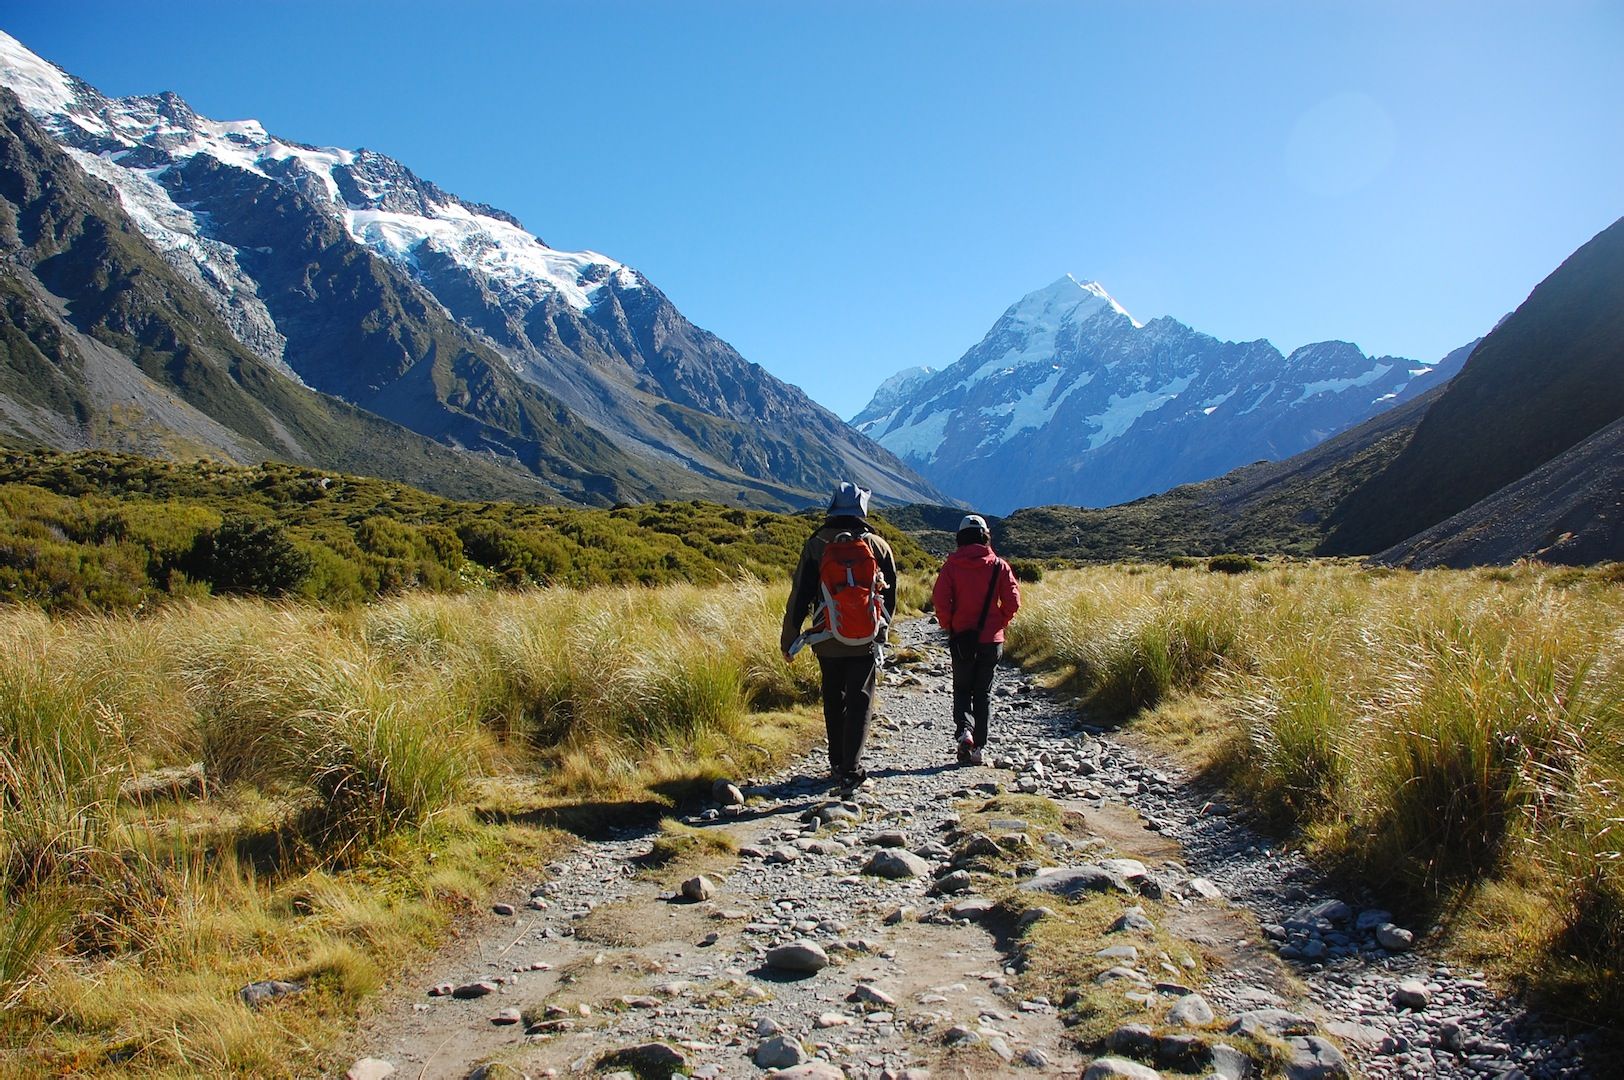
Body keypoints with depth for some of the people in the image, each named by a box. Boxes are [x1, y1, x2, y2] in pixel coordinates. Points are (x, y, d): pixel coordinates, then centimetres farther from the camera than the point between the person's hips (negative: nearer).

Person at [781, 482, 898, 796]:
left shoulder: (816, 543, -4)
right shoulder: (877, 544, -1)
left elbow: (800, 594, -5)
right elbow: (891, 592, 10)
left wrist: (789, 638, 1)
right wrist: (883, 625, 27)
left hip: (827, 640, 1)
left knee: (834, 701, 16)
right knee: (860, 702, 4)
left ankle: (837, 765, 24)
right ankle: (850, 770, -4)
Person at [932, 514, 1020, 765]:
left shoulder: (952, 564, -5)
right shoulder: (998, 565, -3)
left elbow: (940, 598, -12)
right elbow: (1013, 601, -7)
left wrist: (947, 625, 3)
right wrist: (999, 624, 8)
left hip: (961, 638, -1)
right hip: (991, 640, 1)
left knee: (962, 689, 13)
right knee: (984, 693, 12)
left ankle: (964, 730, -12)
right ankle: (977, 748, 10)